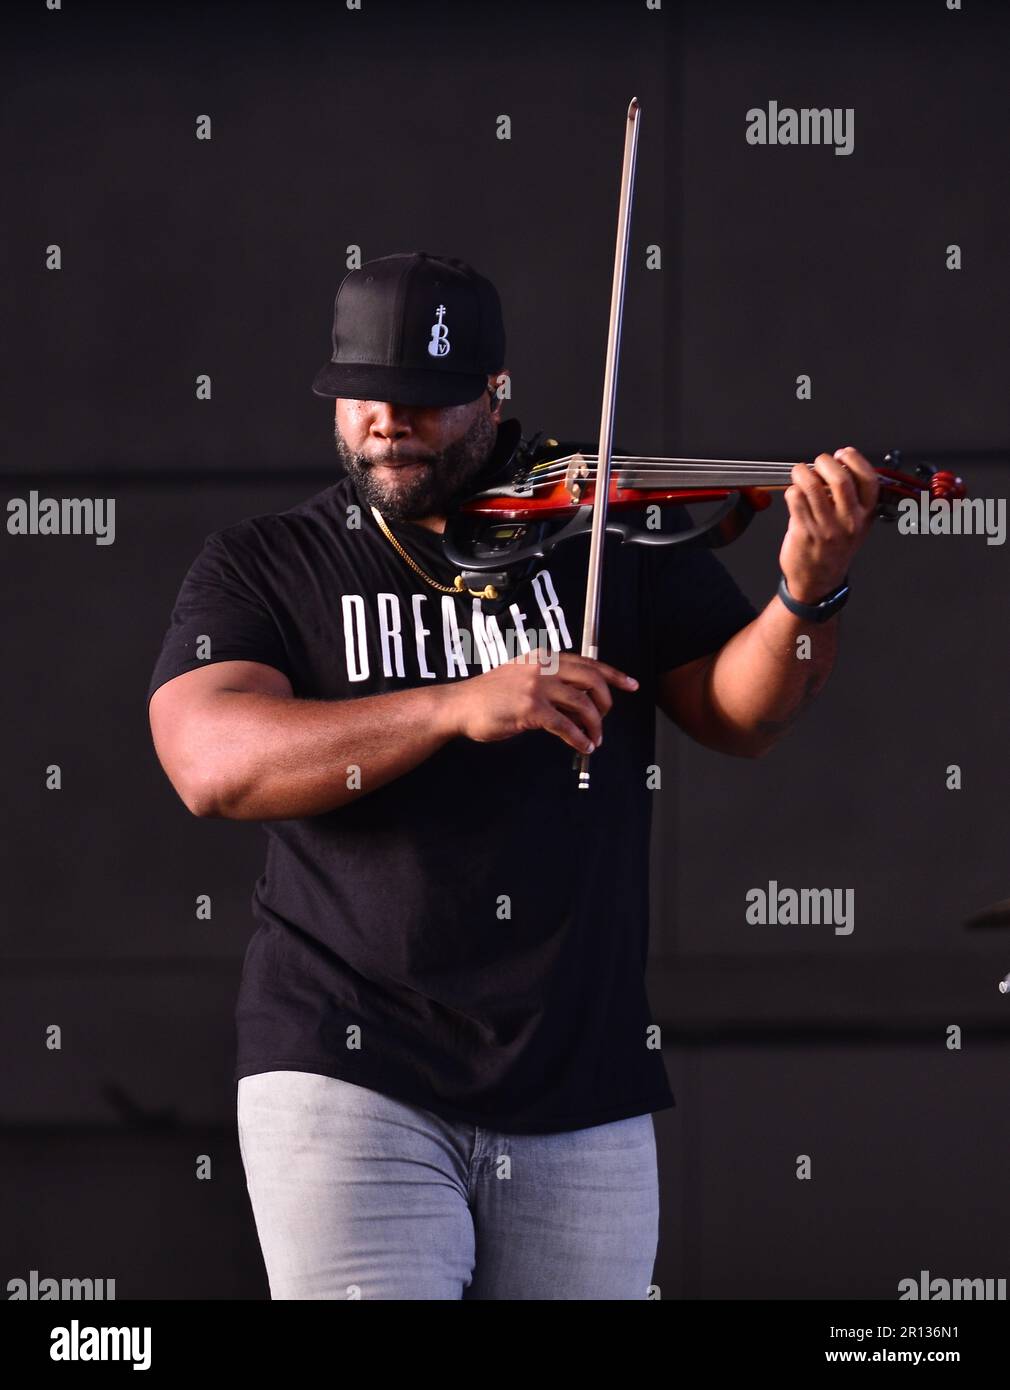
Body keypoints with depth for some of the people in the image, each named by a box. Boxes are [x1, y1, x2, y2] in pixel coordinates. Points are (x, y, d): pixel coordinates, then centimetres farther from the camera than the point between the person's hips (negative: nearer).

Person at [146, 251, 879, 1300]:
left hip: (584, 1098, 2)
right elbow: (212, 764, -12)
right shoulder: (263, 567, 4)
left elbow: (741, 717, 1)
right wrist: (459, 707, -24)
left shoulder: (613, 537, 8)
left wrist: (808, 593, -20)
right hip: (352, 1082, -2)